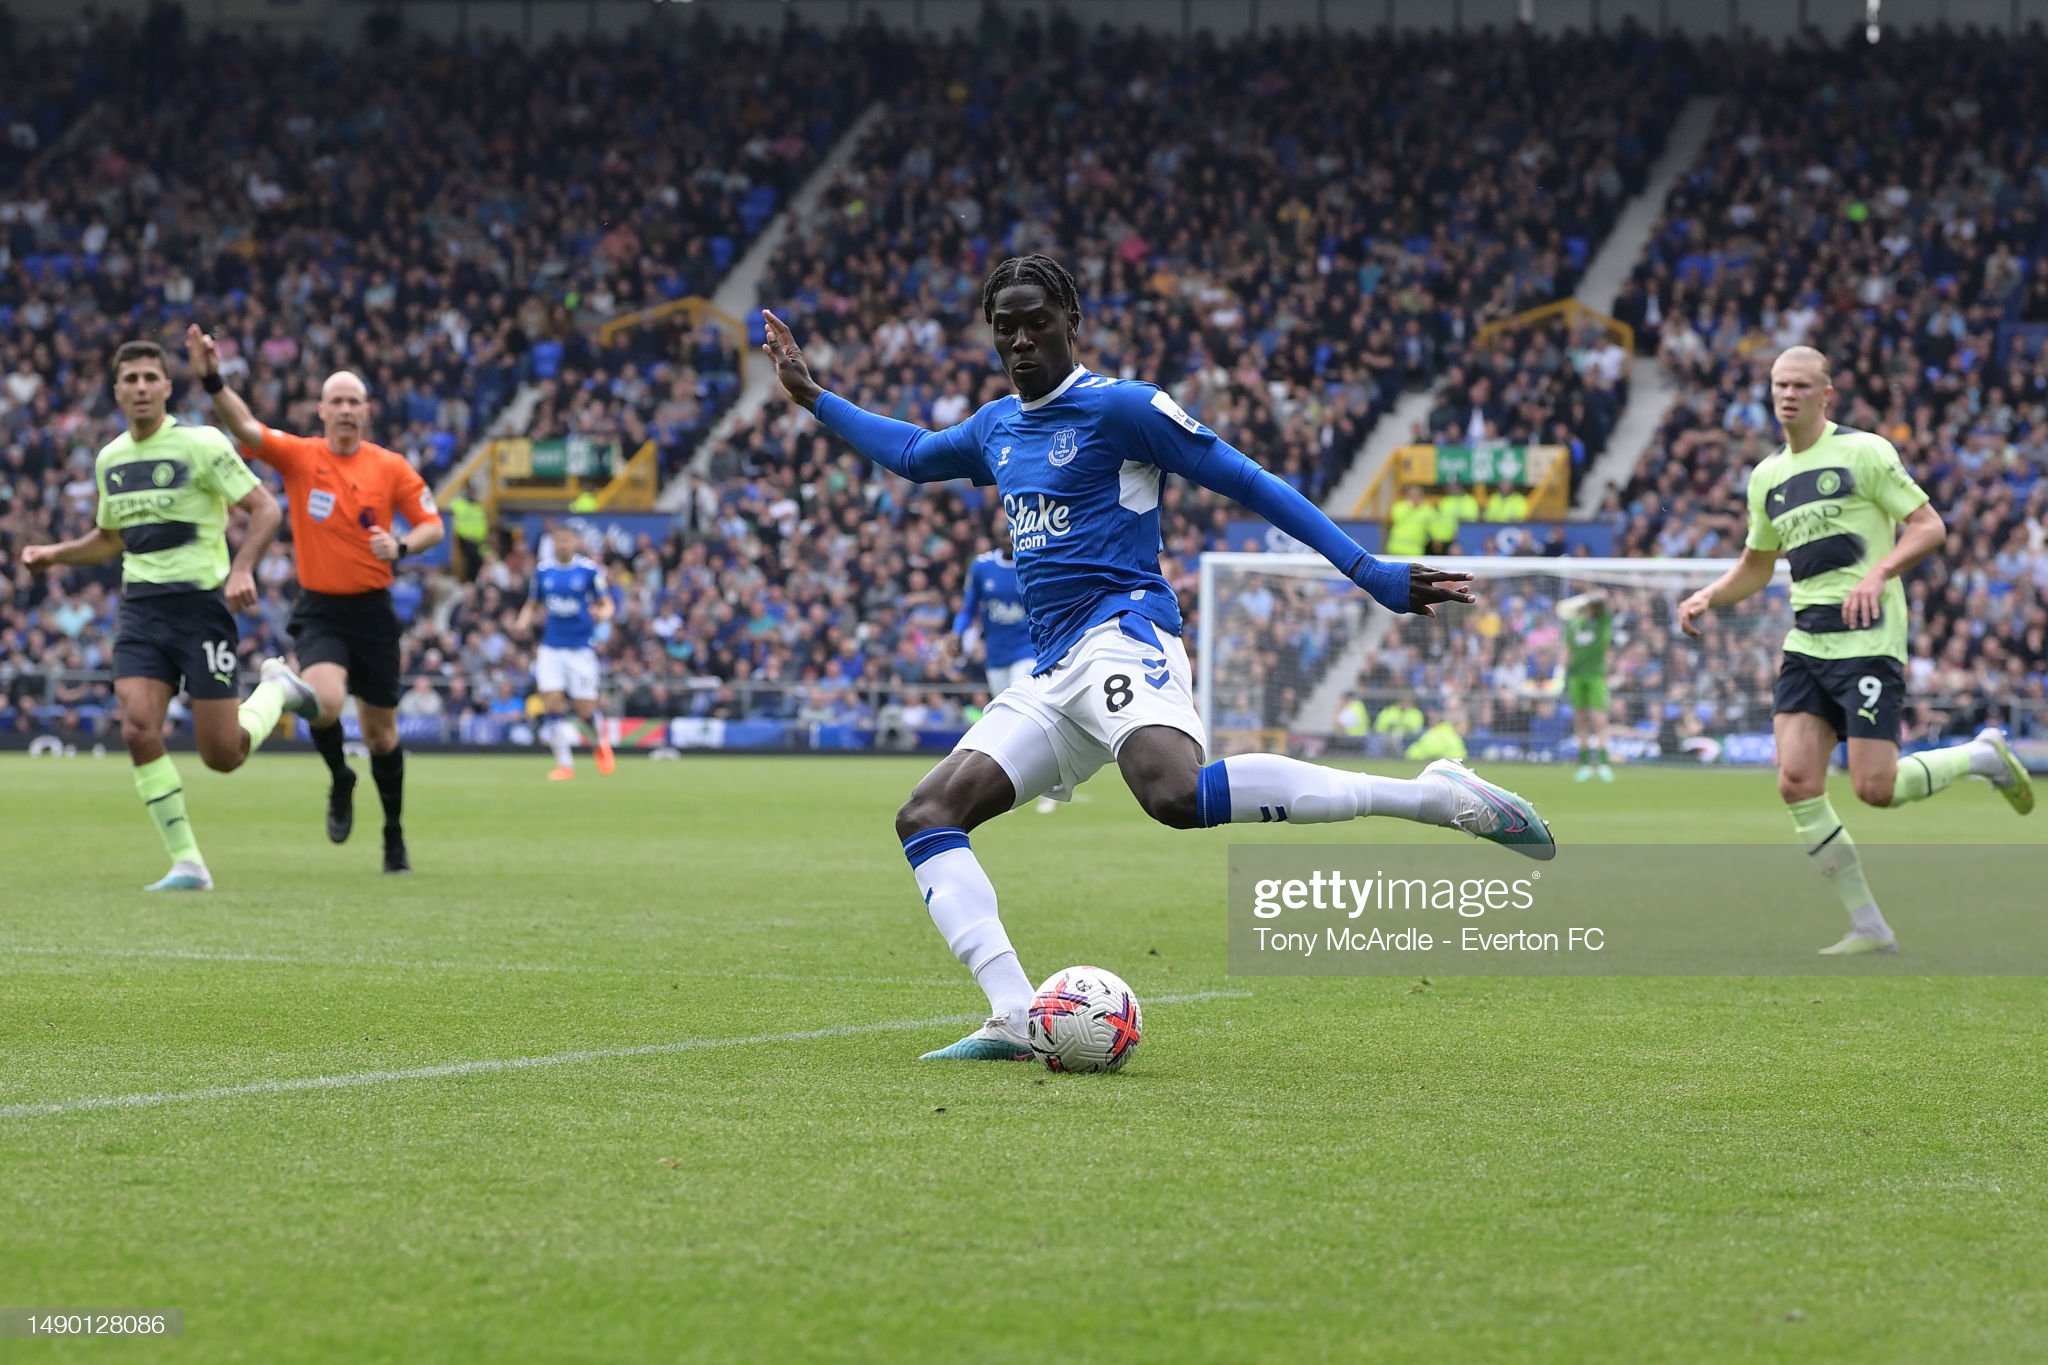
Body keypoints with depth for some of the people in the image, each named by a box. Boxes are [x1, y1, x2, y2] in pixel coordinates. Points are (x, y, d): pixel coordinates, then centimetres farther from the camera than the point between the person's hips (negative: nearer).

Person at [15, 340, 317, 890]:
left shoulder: (200, 445, -8)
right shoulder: (109, 459, 11)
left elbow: (265, 508, -10)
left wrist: (242, 569, -25)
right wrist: (56, 554, 11)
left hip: (200, 605, -5)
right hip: (141, 611, 5)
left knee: (222, 756, -4)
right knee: (138, 730, -16)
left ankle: (276, 689, 30)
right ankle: (187, 864, -7)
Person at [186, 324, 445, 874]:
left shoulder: (391, 467, -1)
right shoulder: (298, 455, -5)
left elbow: (431, 523, 6)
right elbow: (244, 426, -19)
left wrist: (401, 546, -16)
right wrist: (212, 380, -37)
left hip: (373, 610, 1)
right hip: (318, 609, -1)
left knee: (380, 732, 8)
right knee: (326, 701, -27)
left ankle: (394, 833, 26)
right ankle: (339, 780, 5)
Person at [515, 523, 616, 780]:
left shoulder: (590, 570, -5)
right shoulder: (543, 571, 5)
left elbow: (606, 604, -1)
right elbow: (533, 604, 16)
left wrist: (602, 613, -24)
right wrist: (524, 621, -5)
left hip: (581, 647, -3)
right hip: (551, 647, 3)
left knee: (585, 711, -1)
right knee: (551, 703, -10)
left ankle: (600, 745, 32)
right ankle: (565, 764, 0)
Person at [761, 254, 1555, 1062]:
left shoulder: (1120, 407, -2)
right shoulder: (996, 428, 20)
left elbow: (1249, 483, -3)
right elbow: (912, 454, 43)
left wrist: (1369, 572, -8)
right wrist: (812, 398, 43)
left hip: (1123, 635, -8)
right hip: (1050, 677, 8)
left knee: (1175, 793, -37)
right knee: (926, 816, -4)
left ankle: (1442, 798, -35)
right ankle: (1016, 1018, -15)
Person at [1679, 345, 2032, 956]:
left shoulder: (1863, 452, -5)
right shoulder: (1767, 477, 14)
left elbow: (1929, 526, -7)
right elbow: (1756, 565, 26)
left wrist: (1880, 572, -23)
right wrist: (1709, 595, 8)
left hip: (1868, 640, -6)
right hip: (1806, 645, 6)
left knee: (1874, 789, -12)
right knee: (1797, 782, -9)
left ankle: (1983, 754, 17)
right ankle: (1868, 928, -1)